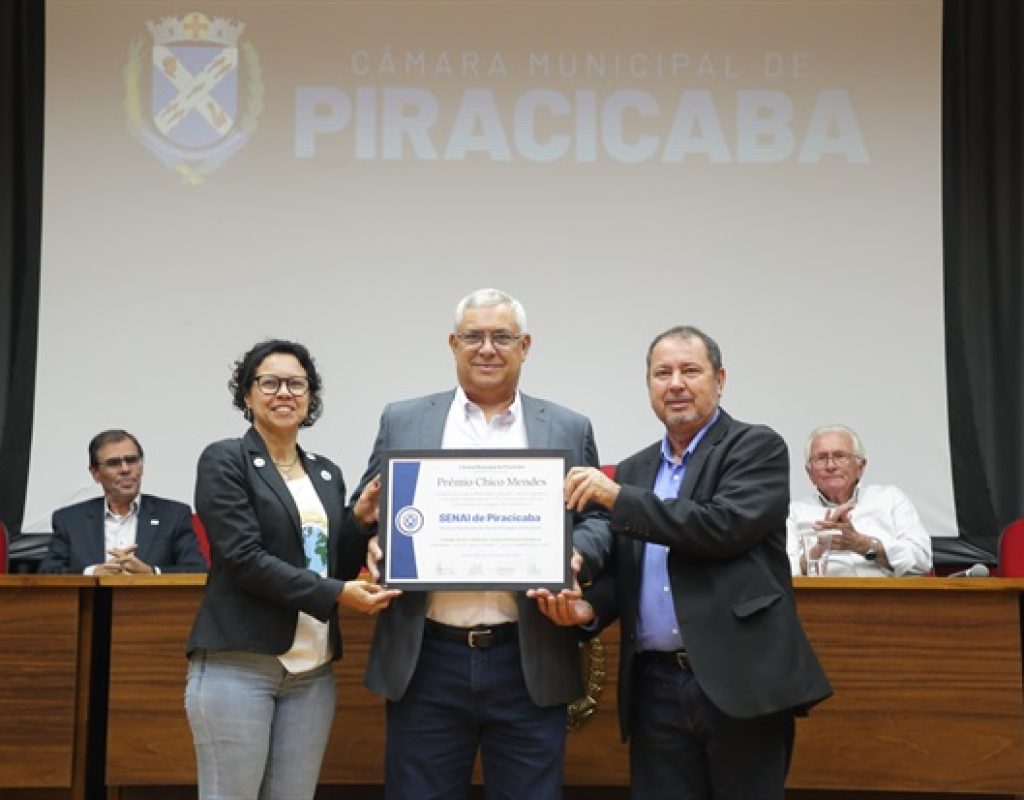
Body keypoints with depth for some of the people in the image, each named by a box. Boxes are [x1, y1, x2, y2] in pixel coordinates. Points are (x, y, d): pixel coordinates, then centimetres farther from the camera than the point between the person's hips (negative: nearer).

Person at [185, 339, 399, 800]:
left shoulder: (327, 474, 15)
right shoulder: (225, 460, -2)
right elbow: (243, 557, -13)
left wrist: (361, 518, -1)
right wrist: (336, 595, -16)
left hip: (313, 670, 6)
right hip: (238, 663, -5)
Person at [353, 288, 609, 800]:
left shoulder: (570, 430, 9)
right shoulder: (402, 422, 9)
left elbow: (596, 520, 9)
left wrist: (573, 556, -12)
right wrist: (374, 539, -11)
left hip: (529, 663, 0)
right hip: (426, 661, 0)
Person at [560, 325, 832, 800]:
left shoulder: (757, 447, -1)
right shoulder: (633, 470, 15)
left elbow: (725, 528, -17)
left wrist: (619, 498, -15)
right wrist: (590, 607, -5)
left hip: (741, 680, -5)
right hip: (656, 688, 5)